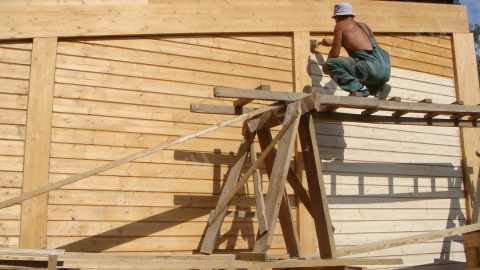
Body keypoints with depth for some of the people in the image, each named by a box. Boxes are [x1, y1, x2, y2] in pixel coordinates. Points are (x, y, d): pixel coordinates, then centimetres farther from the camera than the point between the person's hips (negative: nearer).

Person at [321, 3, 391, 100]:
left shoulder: (341, 25, 4)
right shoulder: (363, 25, 26)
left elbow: (335, 54, 1)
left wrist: (326, 65, 21)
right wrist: (332, 42, 56)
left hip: (372, 69, -8)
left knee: (331, 64, -5)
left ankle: (358, 89, -15)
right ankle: (380, 87, 11)